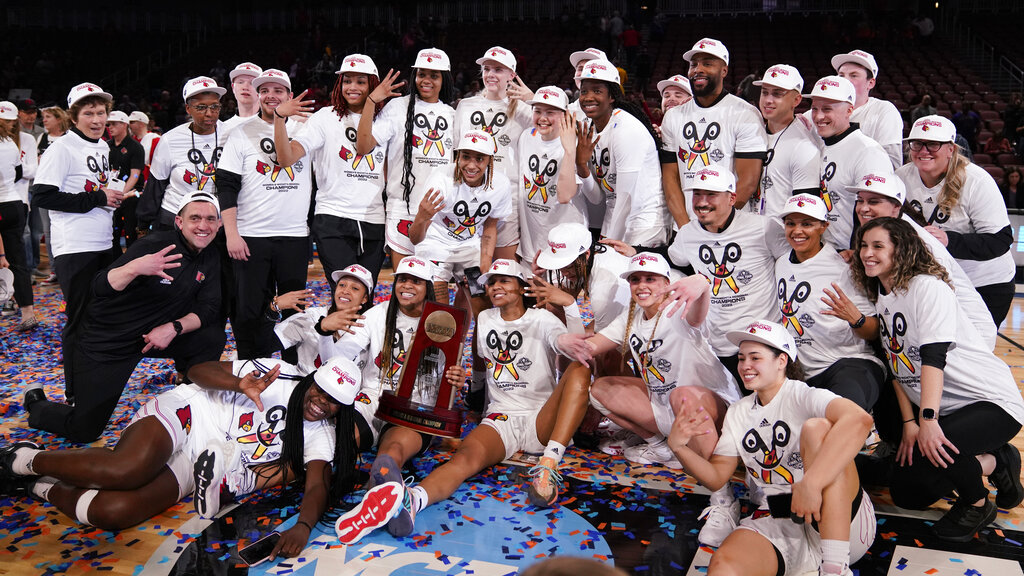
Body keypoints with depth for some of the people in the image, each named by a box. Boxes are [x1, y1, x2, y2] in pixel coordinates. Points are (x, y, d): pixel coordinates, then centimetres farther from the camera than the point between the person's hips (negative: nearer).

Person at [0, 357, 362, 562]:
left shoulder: (321, 435, 3)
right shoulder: (277, 375, -4)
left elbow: (318, 485, -11)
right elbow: (199, 370, -3)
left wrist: (303, 527, -31)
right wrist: (239, 384, -24)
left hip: (192, 469, 2)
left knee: (113, 513, -23)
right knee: (125, 471, -34)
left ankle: (43, 489, 5)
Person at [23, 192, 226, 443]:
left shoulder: (210, 260, -2)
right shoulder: (154, 245, -22)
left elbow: (210, 308, -5)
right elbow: (101, 287, -29)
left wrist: (174, 327, -23)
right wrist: (133, 268, -49)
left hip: (152, 336, 6)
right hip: (104, 341, -5)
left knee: (213, 336, -15)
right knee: (84, 430, -4)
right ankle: (36, 404, 27)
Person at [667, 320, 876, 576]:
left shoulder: (803, 397, -6)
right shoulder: (738, 413, 15)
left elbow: (860, 420, -29)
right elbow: (716, 477, 14)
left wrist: (810, 484, -37)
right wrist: (679, 446, -5)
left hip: (844, 522, -1)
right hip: (778, 527, 2)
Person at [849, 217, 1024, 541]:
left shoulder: (927, 286, -15)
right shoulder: (881, 298, 8)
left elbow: (934, 356, -27)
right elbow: (897, 367, 4)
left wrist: (928, 420, -36)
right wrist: (909, 423, -7)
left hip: (993, 402, -8)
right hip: (940, 410, 8)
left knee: (933, 447, -37)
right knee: (906, 494, 0)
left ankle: (978, 504, -5)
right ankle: (994, 462, 17)